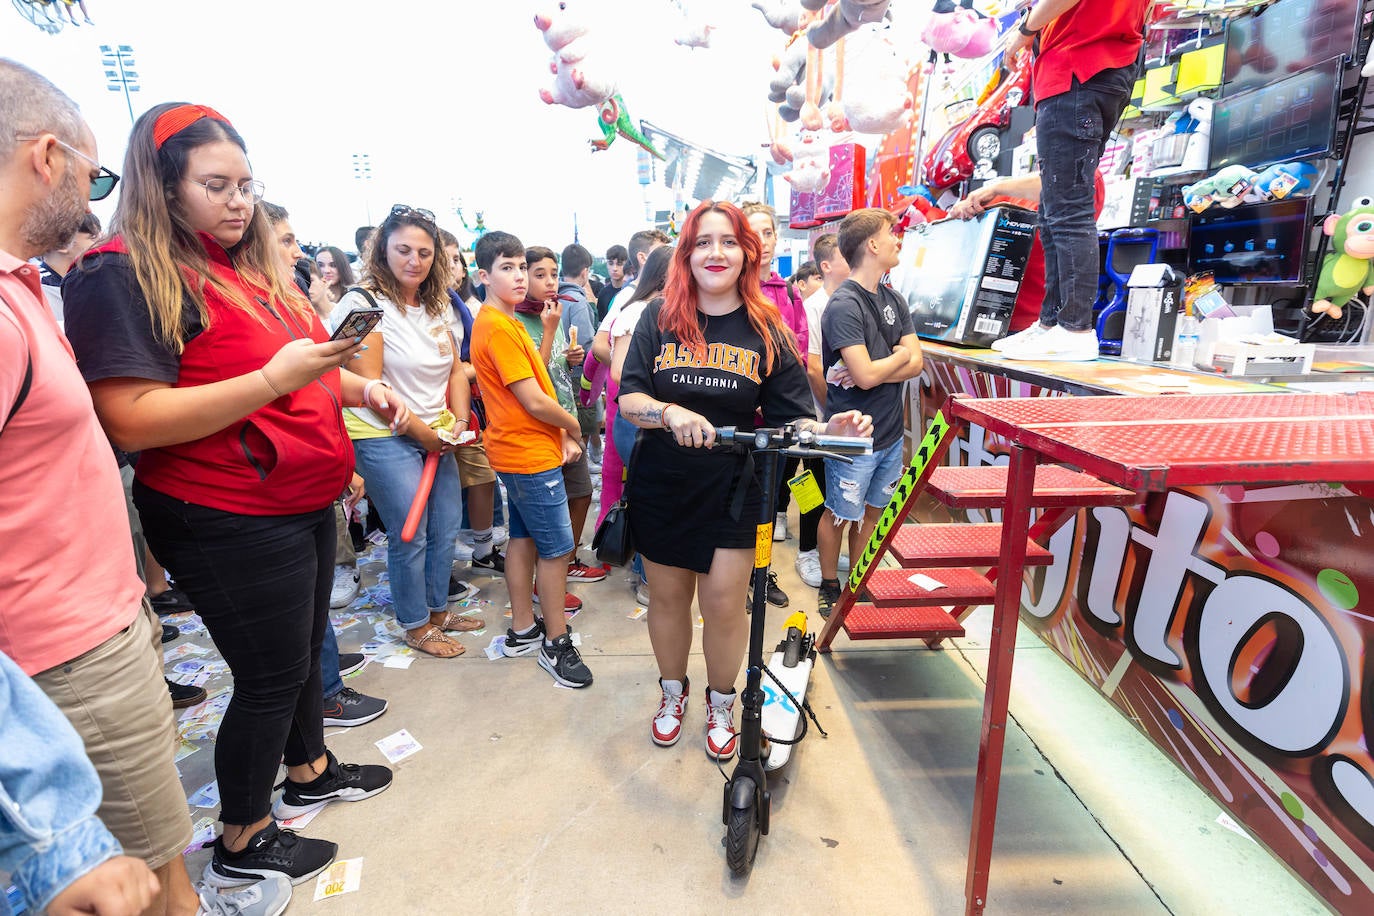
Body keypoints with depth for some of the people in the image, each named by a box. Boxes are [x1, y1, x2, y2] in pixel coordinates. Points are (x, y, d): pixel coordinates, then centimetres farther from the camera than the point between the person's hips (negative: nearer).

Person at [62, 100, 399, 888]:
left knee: (306, 648, 22)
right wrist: (275, 378, -27)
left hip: (306, 503, 8)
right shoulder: (125, 275, -14)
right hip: (231, 523, -8)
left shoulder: (255, 268, 12)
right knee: (271, 676, 5)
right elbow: (131, 421, -23)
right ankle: (241, 844, 29)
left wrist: (360, 390, 6)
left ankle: (310, 771, 45)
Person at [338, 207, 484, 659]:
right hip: (387, 438, -7)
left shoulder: (437, 305, 8)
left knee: (447, 526, 13)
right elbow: (369, 386, -17)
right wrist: (421, 432, -11)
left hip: (437, 435, 7)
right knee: (410, 536, 1)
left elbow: (456, 369, 12)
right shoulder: (366, 303, -13)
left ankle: (437, 608, 33)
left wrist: (458, 422, -2)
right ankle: (415, 625, 22)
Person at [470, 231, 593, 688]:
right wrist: (573, 427, -4)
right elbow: (534, 400, -21)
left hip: (521, 450, 10)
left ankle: (522, 629, 29)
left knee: (524, 538, 16)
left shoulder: (505, 321, 13)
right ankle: (556, 643, 12)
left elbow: (536, 378, 9)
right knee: (557, 548, -1)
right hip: (531, 454, -10)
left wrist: (560, 435, -1)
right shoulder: (498, 327, -18)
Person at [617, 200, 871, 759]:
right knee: (668, 597, 16)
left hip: (734, 492, -1)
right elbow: (628, 401, -9)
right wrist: (672, 413, -28)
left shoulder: (767, 330, -2)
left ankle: (721, 704, 34)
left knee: (724, 604, 4)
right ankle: (672, 694, 43)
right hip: (661, 487, 1)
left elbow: (791, 418, -3)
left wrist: (829, 430, -23)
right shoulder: (660, 317, -2)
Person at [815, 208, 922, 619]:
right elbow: (866, 375, -24)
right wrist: (899, 356, -5)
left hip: (890, 431, 8)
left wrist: (874, 370, -16)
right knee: (840, 513, 8)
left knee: (872, 511, 17)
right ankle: (830, 587, 26)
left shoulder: (894, 301, 9)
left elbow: (916, 364, 2)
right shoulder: (844, 305, -17)